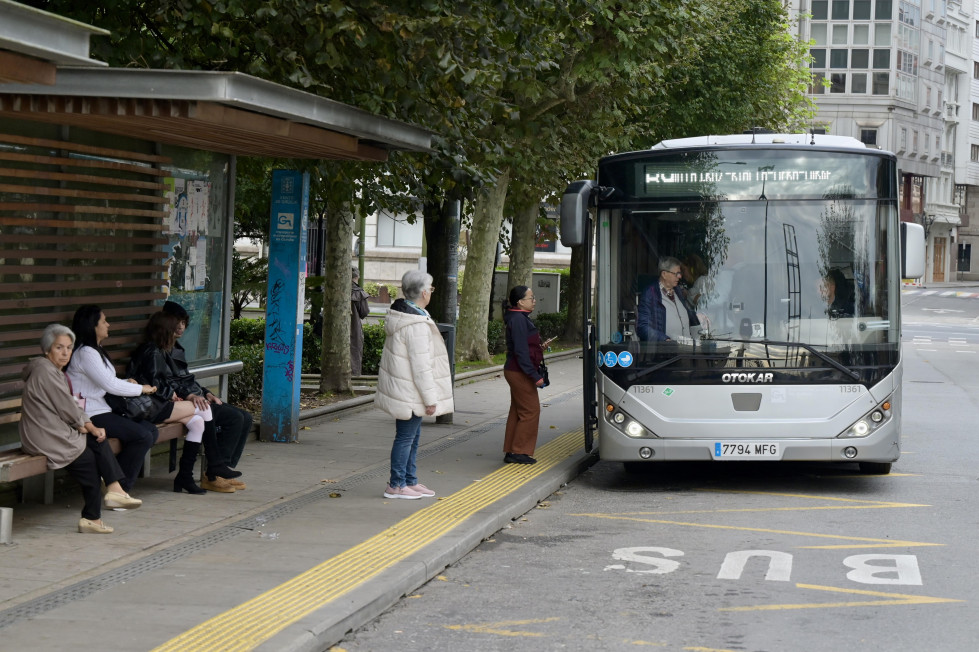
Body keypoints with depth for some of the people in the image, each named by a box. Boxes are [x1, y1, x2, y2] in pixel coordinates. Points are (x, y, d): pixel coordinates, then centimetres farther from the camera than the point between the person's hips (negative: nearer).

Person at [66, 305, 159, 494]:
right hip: (92, 414, -11)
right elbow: (111, 386, -18)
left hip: (105, 409, 11)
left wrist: (126, 382, 6)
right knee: (143, 436, -20)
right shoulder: (85, 353, -14)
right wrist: (141, 388, -5)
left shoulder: (96, 350, 20)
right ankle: (120, 486, -9)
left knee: (152, 431, -2)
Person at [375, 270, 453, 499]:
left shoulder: (400, 312, 7)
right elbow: (421, 366, -23)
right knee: (406, 437, -1)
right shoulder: (417, 325, -25)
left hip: (400, 387, 10)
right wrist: (430, 399, -17)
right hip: (409, 392, -10)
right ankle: (396, 485, 7)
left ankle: (410, 481, 28)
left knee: (412, 436, 19)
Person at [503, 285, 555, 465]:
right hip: (519, 372, -10)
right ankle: (519, 452, -3)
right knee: (530, 410, -6)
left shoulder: (520, 318, 14)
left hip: (515, 371, 10)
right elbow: (521, 351, -23)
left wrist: (539, 347, 9)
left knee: (518, 410, 13)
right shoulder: (519, 320, -19)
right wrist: (535, 376, -24)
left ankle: (511, 451, 17)